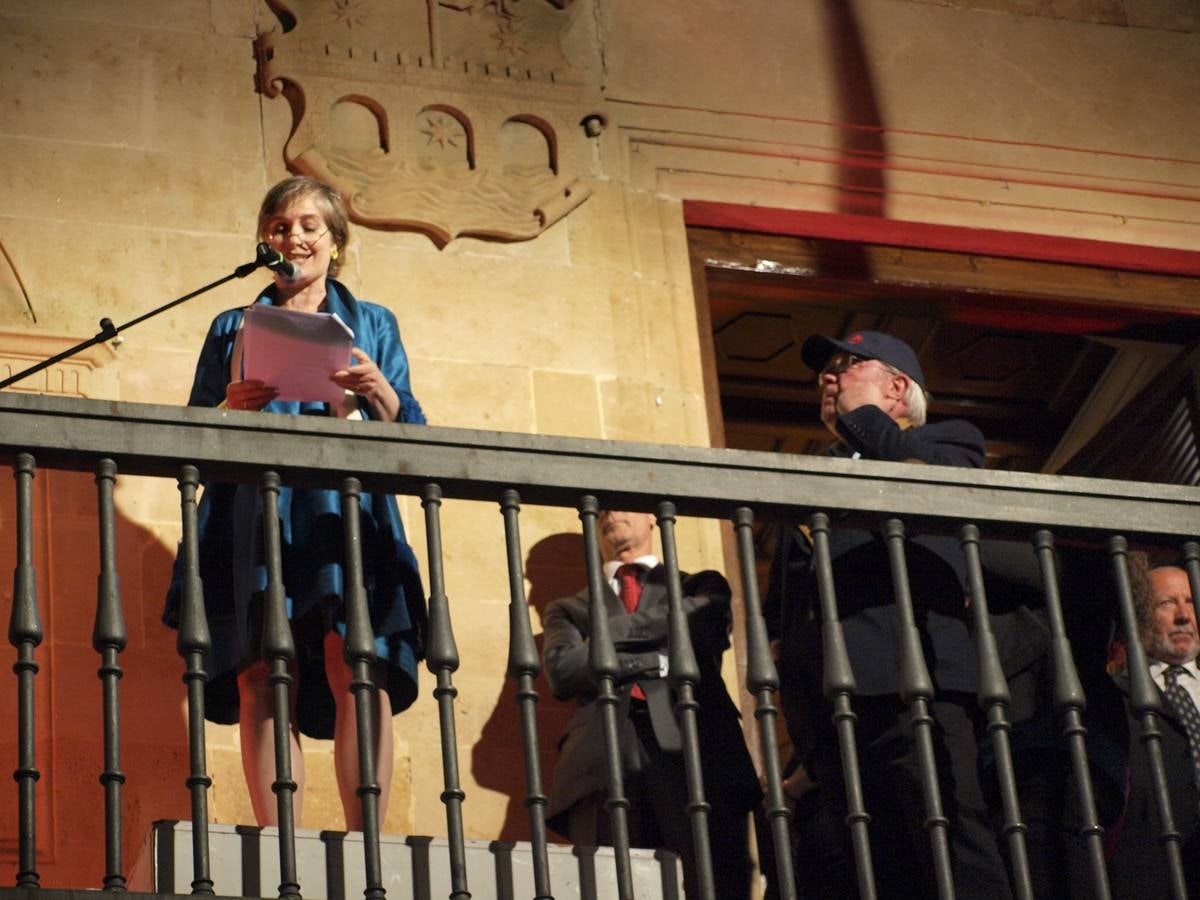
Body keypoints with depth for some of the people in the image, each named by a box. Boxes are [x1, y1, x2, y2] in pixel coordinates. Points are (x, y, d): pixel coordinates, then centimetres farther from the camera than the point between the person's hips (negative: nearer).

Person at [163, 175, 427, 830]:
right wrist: (231, 407, -7)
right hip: (255, 517, 1)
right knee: (263, 679, -11)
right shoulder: (233, 328, 23)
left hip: (345, 512, -1)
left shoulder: (372, 325, 22)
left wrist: (378, 390, -8)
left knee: (357, 669, -18)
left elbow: (409, 432, 12)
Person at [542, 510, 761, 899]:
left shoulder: (699, 588, 29)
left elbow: (704, 621, 4)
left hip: (693, 741, -1)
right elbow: (562, 670, 9)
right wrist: (657, 661, 3)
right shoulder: (570, 609, 29)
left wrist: (606, 633, 9)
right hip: (605, 754, 1)